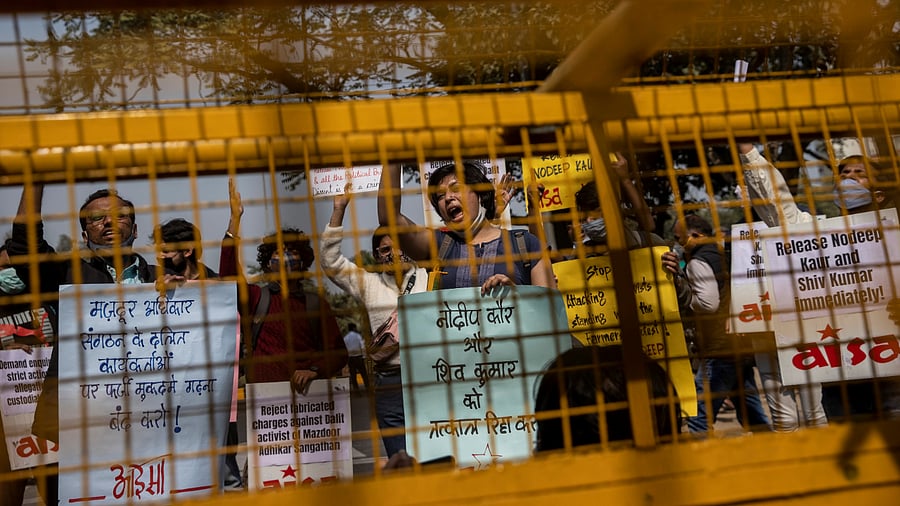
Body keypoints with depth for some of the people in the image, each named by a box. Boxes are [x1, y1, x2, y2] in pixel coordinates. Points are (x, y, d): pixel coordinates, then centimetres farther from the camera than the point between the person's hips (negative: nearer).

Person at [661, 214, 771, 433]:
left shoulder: (698, 262, -10)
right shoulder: (721, 256, 18)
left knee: (698, 419, -6)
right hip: (741, 346, 9)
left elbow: (708, 303, -21)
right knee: (754, 417, 16)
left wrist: (679, 286, -11)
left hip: (719, 351, -9)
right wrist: (679, 276, 13)